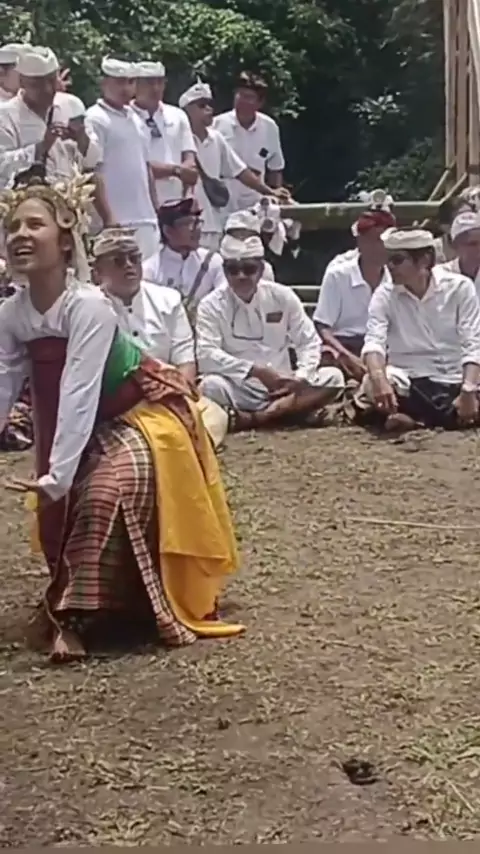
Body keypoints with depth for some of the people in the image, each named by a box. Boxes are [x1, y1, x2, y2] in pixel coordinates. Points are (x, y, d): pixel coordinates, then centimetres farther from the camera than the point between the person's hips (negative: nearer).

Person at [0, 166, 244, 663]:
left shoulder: (88, 305, -30)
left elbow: (80, 393, -34)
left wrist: (57, 475, -38)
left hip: (145, 413, -7)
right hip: (90, 424, 7)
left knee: (106, 495, -27)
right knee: (58, 510, 4)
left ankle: (72, 615, -18)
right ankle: (70, 600, 30)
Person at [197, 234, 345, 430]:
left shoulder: (282, 296, 1)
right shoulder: (211, 305, -6)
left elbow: (309, 342, 4)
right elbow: (206, 356, -17)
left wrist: (301, 377, -17)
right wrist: (257, 371, -25)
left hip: (282, 386, 3)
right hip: (239, 389, -3)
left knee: (334, 377, -18)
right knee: (211, 386, -34)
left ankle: (253, 418, -24)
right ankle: (293, 411, -25)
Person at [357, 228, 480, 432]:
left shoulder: (459, 287, -3)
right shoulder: (385, 294, 0)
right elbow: (374, 342, -14)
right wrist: (380, 380, -36)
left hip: (454, 382, 0)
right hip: (408, 382, 0)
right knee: (372, 385, -33)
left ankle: (414, 419, -10)